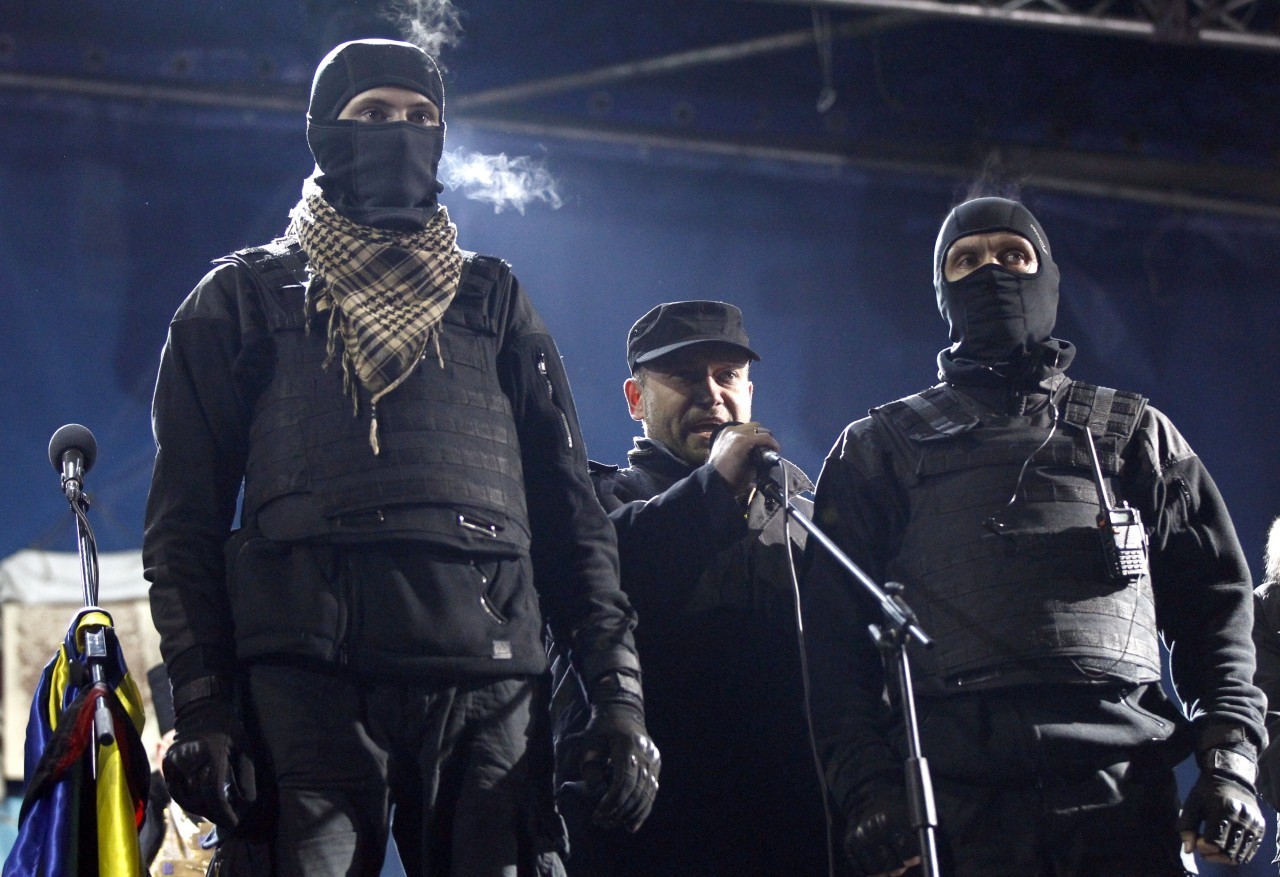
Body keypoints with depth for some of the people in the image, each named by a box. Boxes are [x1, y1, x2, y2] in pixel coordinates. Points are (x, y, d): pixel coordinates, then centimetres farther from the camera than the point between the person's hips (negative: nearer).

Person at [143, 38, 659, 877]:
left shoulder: (492, 298, 23)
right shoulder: (247, 298, 17)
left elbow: (569, 507, 17)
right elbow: (185, 516, 10)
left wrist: (618, 690, 5)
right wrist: (202, 705, -4)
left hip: (488, 683, 2)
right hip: (307, 677, -2)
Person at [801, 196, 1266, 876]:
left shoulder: (1134, 434, 22)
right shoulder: (879, 448, 19)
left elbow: (1214, 602, 16)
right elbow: (833, 629, 9)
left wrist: (1230, 759, 0)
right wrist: (865, 782, -6)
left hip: (1127, 797, 1)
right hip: (957, 805, -1)